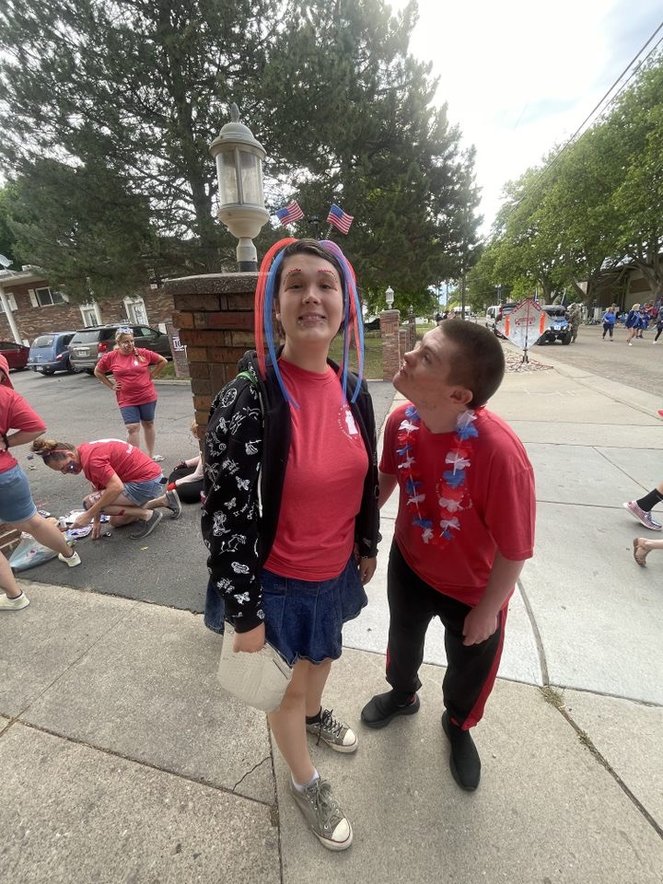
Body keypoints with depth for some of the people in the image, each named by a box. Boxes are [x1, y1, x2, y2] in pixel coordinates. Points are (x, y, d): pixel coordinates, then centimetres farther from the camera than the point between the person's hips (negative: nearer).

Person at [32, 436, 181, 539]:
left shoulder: (90, 458, -21)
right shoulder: (85, 451, 9)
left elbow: (116, 487, -30)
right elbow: (99, 489, 12)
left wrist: (89, 515, -21)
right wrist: (97, 520, 11)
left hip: (148, 482, -10)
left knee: (89, 502, -12)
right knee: (116, 521, 22)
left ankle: (147, 515, -7)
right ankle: (165, 499, 20)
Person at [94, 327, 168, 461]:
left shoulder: (142, 353, -4)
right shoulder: (110, 357, -2)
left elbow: (163, 361, 7)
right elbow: (97, 372, 13)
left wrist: (151, 376, 2)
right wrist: (111, 386, 3)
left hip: (147, 397, 1)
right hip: (126, 400, -1)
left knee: (148, 424, 14)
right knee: (133, 428, -7)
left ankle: (151, 454, 29)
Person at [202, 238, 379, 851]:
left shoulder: (353, 389, -7)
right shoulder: (248, 397, -25)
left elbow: (366, 480, 4)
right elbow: (225, 514, -21)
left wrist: (368, 548, 12)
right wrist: (245, 614, -14)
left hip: (336, 570, 6)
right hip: (279, 580, -5)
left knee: (322, 657, 33)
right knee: (286, 683, 23)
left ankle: (315, 715, 68)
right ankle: (305, 783, 56)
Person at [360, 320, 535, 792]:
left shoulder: (500, 453, -39)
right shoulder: (402, 420, -22)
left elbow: (515, 550, -25)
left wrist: (487, 610, -11)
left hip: (473, 588, -3)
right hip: (409, 564, 4)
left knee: (470, 667, 26)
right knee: (403, 638, 30)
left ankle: (458, 726, 63)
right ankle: (402, 695, 66)